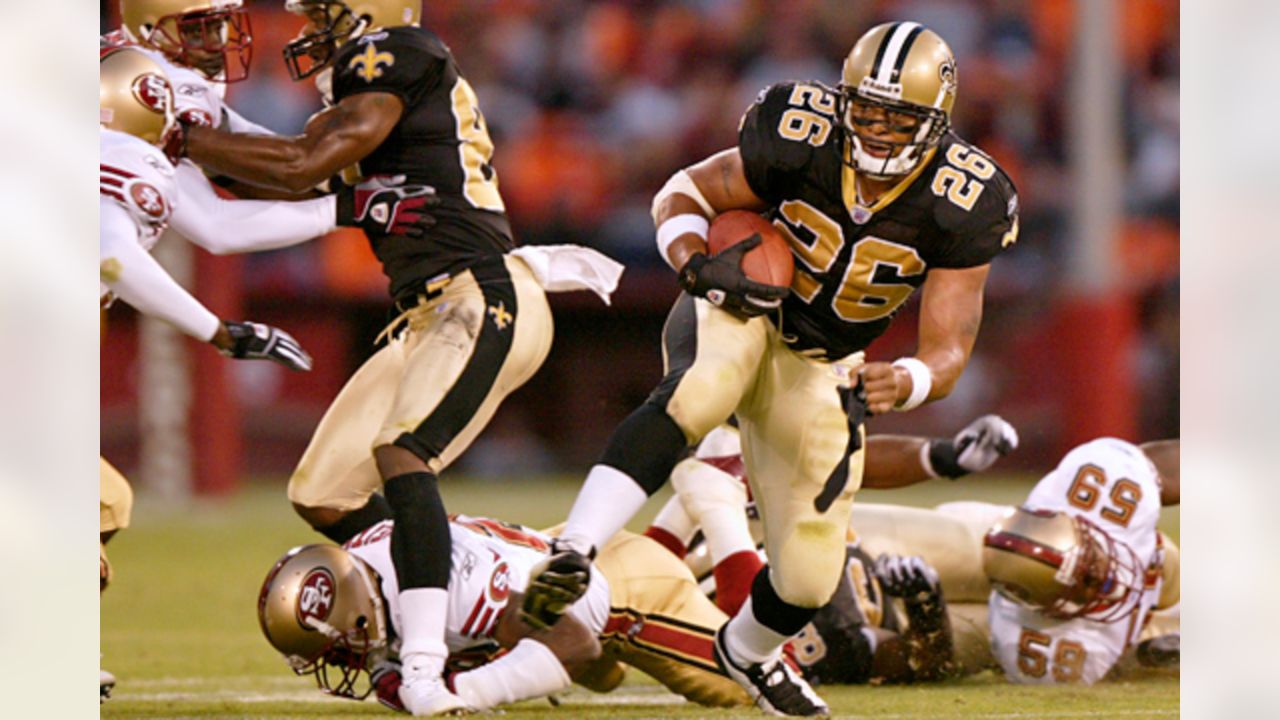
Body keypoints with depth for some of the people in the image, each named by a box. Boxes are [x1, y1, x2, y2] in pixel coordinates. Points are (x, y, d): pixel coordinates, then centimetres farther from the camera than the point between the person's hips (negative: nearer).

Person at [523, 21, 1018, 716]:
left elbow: (948, 352, -18)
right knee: (697, 393, -41)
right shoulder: (800, 141, -23)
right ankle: (573, 552, -50)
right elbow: (682, 194, -9)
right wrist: (699, 266, -30)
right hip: (736, 313, -2)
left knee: (809, 578, 1)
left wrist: (902, 384, -41)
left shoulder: (959, 208, -21)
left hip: (822, 367, 2)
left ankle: (747, 650, 38)